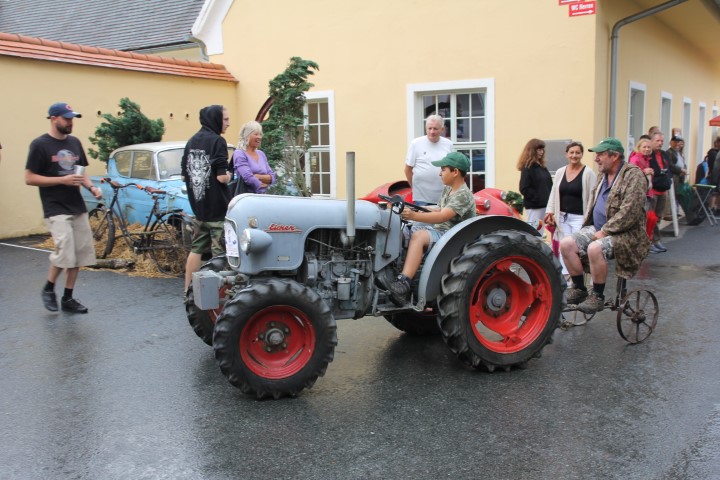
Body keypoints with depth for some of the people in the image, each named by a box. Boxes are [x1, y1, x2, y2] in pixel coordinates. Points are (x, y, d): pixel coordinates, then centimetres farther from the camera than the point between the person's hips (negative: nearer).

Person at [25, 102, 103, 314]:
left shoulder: (74, 142, 11)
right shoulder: (40, 145, -7)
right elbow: (29, 178, -9)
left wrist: (91, 187, 0)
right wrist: (62, 180, -18)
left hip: (78, 208, 6)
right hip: (56, 210, -6)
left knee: (80, 253, 4)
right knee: (65, 253, -16)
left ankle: (68, 298, 16)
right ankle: (48, 289, 10)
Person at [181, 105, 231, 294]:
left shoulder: (191, 141, 10)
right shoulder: (217, 141, -13)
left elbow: (184, 175, 12)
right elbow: (222, 177, -20)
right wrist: (229, 176, 0)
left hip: (198, 206, 7)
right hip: (217, 207, -7)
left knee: (196, 249, 14)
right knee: (220, 253, -1)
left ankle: (189, 292, 20)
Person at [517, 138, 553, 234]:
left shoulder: (542, 167, 15)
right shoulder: (527, 167, -8)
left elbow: (548, 185, 16)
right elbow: (524, 189, -14)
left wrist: (550, 200, 1)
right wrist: (537, 198, -16)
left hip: (544, 205, 8)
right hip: (534, 206, -8)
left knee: (541, 233, 12)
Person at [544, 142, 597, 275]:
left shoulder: (588, 173, -5)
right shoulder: (560, 172, 11)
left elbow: (592, 197, -8)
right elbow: (554, 193, 16)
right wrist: (550, 211, 7)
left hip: (579, 218, -5)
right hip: (563, 217, 5)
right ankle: (564, 275, 13)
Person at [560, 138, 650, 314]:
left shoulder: (633, 175, -12)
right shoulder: (603, 175, 15)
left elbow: (629, 212, -21)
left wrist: (605, 231, -20)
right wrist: (597, 229, 9)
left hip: (624, 233, -8)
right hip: (598, 229, 8)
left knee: (595, 248, -35)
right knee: (566, 244, -13)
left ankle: (598, 296, -16)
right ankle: (579, 289, 2)